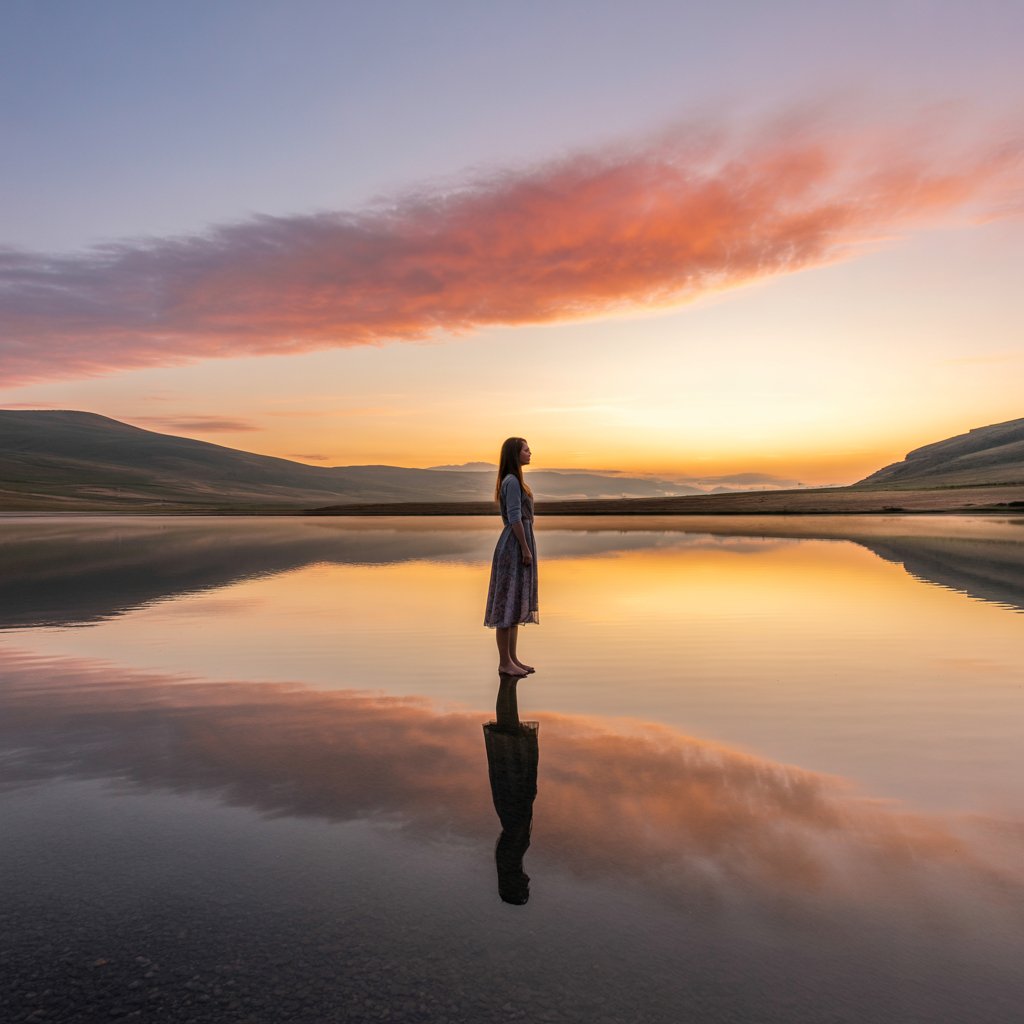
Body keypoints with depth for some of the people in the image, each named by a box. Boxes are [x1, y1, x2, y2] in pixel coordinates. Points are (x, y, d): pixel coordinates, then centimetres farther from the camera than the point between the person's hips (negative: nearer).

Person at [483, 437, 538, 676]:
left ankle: (512, 658, 19)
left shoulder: (515, 480, 16)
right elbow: (515, 519, -20)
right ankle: (505, 662, 2)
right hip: (514, 547, -10)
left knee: (516, 603, 12)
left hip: (518, 546, 10)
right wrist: (525, 549, -18)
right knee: (508, 602, -5)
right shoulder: (512, 481, -15)